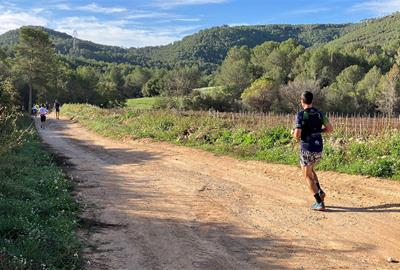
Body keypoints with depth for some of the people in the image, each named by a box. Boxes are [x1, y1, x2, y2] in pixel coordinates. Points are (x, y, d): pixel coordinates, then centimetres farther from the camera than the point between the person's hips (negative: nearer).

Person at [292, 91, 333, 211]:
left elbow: (297, 135, -19)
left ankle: (320, 203, 1)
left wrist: (294, 133, 5)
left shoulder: (300, 115, -13)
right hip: (319, 149, 6)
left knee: (308, 176, 6)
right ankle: (320, 191, 15)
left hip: (307, 149, -6)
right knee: (310, 170, 30)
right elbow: (330, 128, 5)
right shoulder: (319, 114, 3)